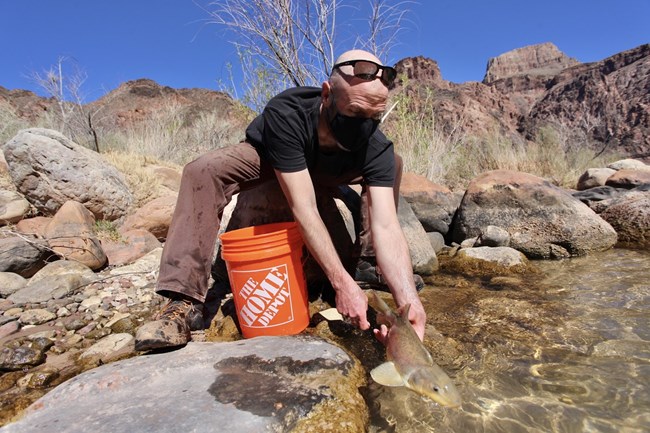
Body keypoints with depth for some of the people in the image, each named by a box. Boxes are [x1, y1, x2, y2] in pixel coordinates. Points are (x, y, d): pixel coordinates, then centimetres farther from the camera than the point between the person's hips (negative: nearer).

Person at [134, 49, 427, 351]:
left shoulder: (376, 147, -30)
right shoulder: (285, 114, -40)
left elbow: (386, 227, -37)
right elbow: (304, 209, -44)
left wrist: (408, 300, -50)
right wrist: (342, 283, -46)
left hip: (323, 168, 3)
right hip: (264, 158, -3)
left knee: (393, 163, -11)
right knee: (201, 171, -32)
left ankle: (369, 264, -4)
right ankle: (185, 302, -31)